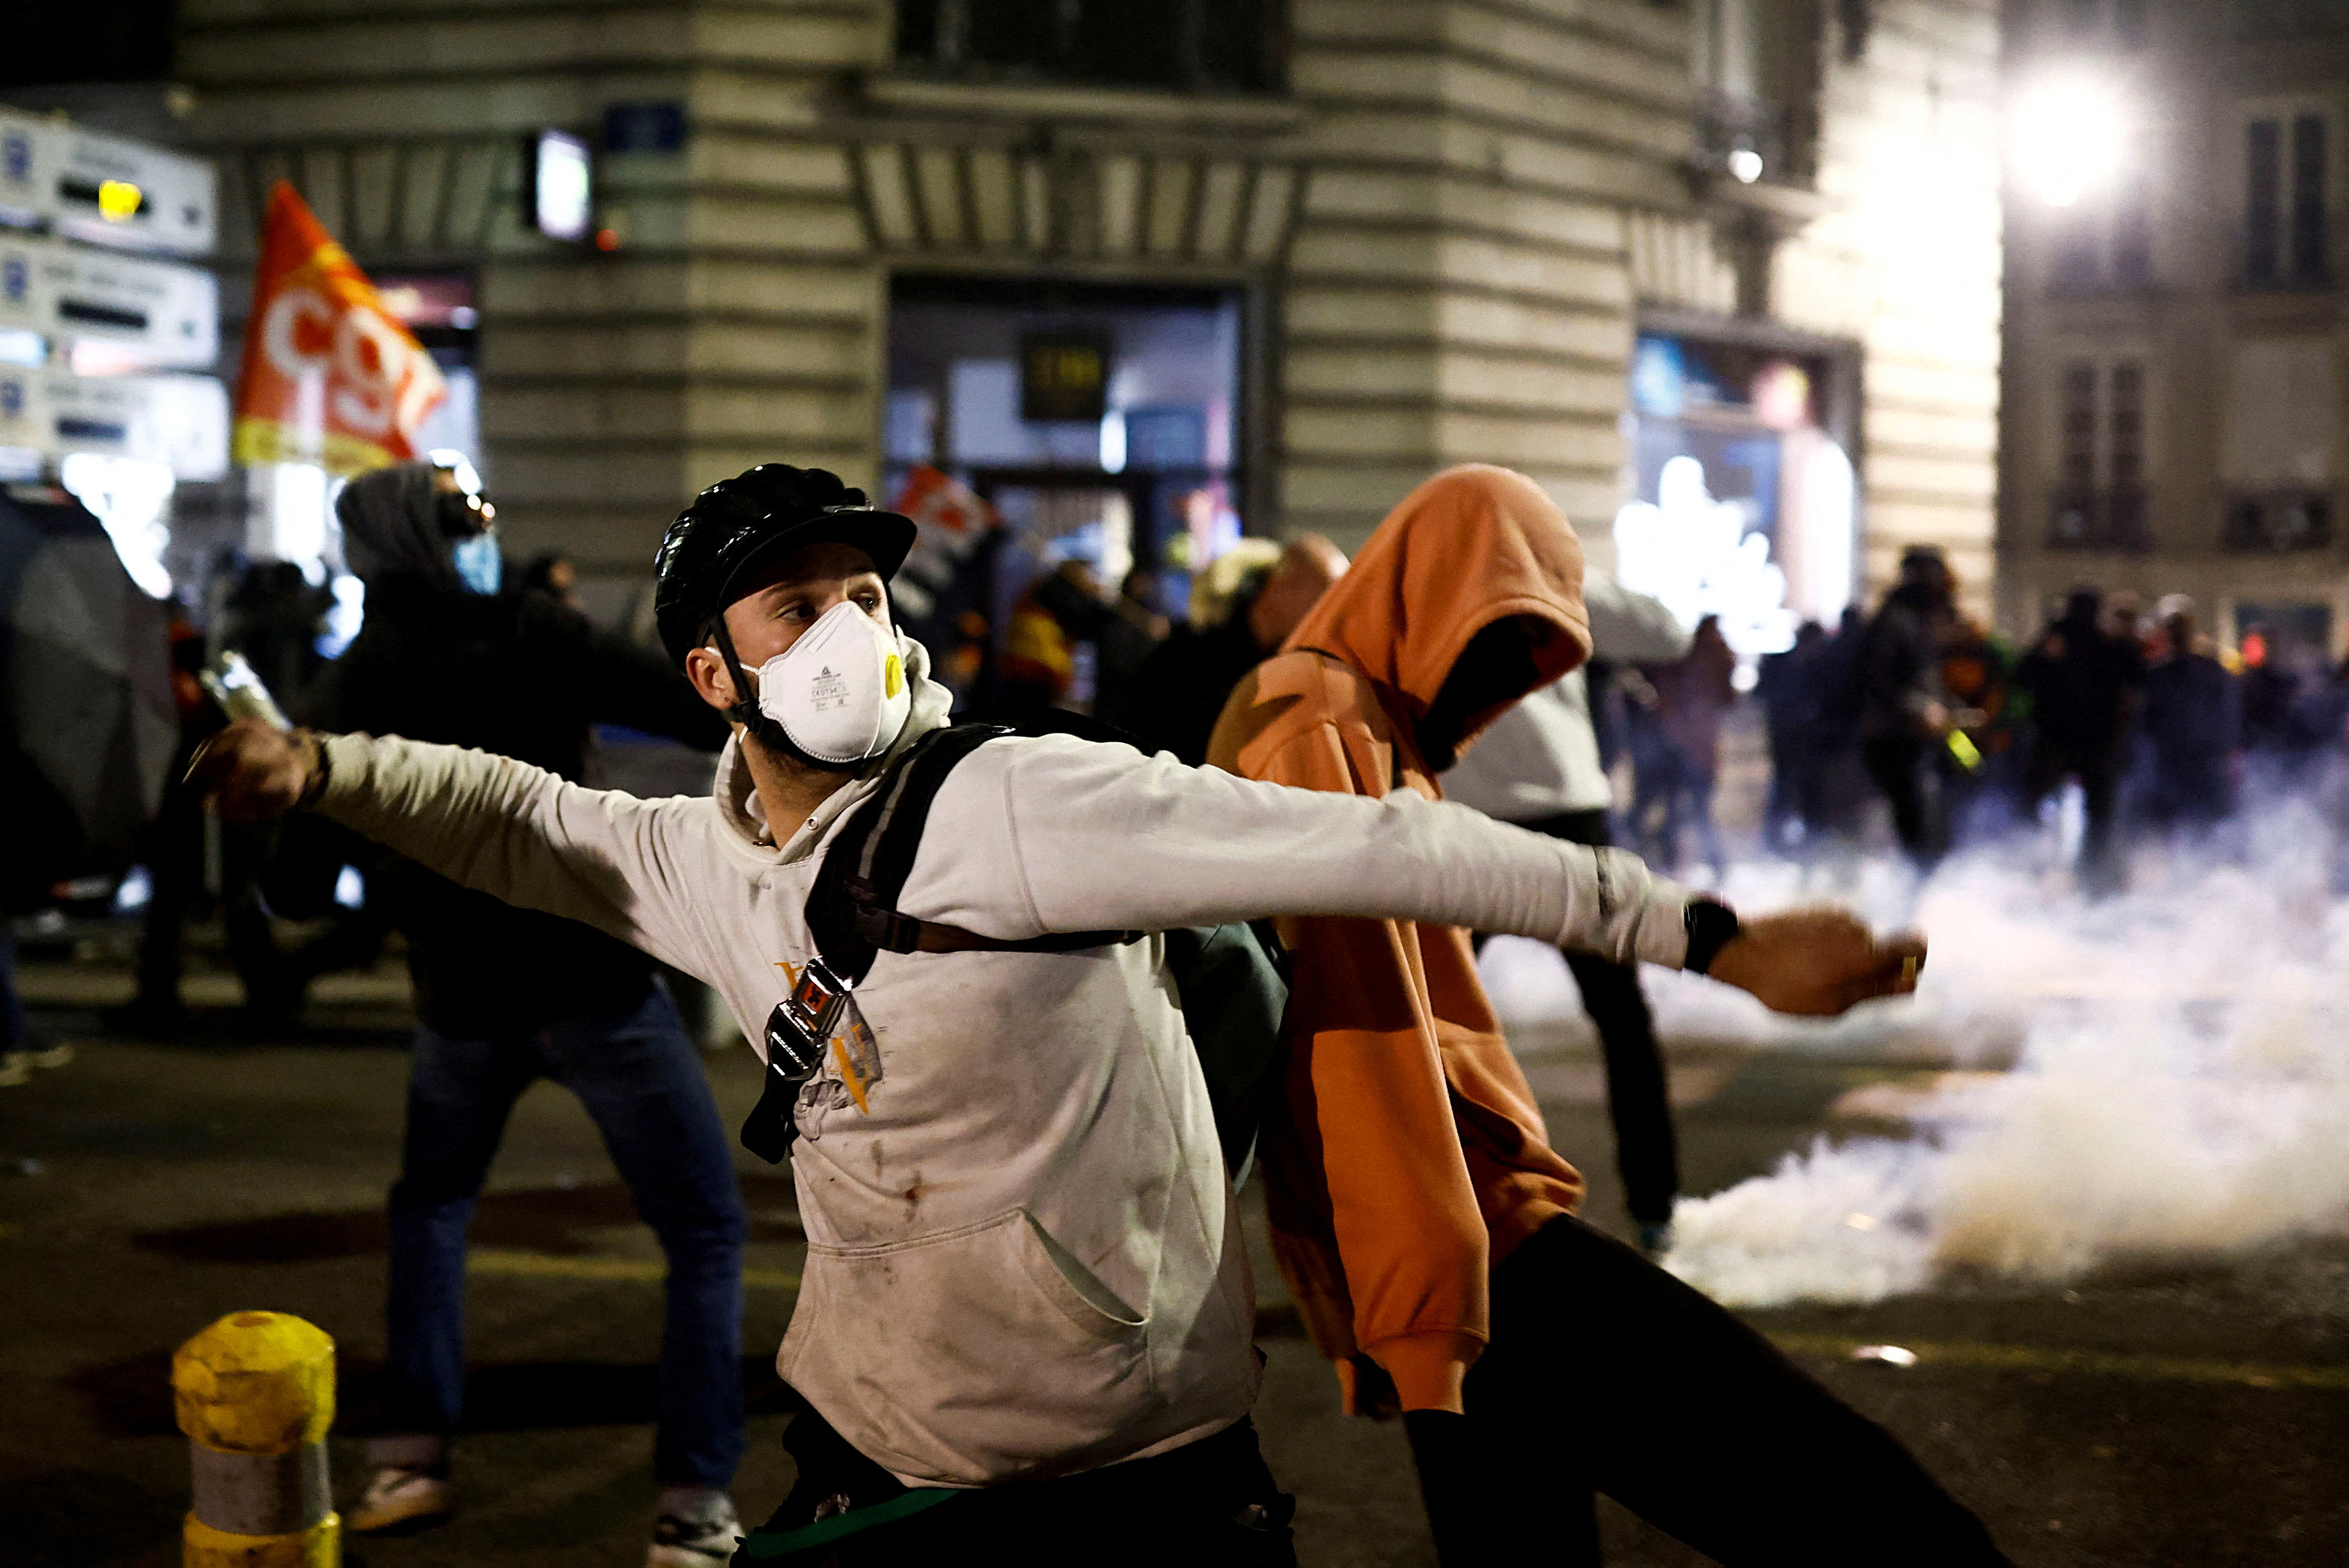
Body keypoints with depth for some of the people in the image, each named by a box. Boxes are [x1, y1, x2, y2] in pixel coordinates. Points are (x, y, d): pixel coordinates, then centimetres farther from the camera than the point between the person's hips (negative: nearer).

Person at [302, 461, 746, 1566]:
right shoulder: (525, 635, -11)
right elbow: (686, 707, -16)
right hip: (593, 980, -5)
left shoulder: (346, 689, 2)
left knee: (430, 1204, 29)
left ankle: (408, 1462, 23)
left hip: (461, 999, 5)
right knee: (705, 1234, 4)